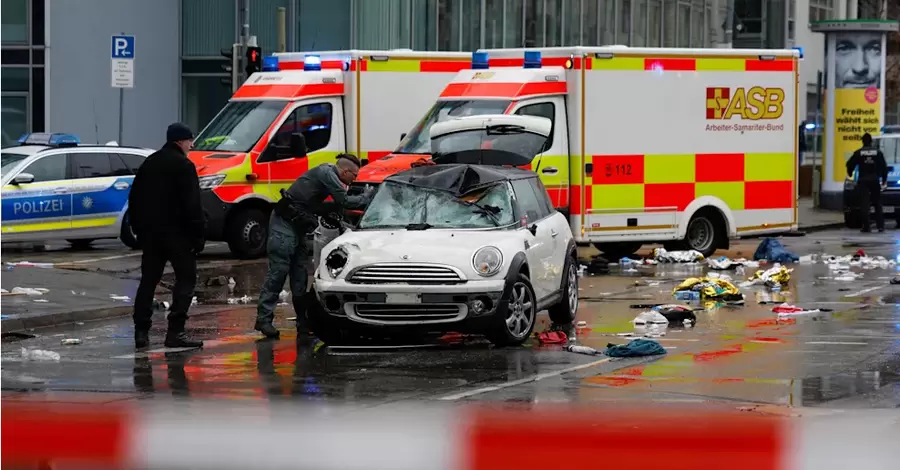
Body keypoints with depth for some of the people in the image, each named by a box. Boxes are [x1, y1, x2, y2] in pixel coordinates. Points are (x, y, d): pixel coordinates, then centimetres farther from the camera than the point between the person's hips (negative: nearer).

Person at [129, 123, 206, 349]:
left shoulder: (150, 163, 13)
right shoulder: (183, 165, -10)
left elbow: (134, 198, 17)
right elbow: (192, 205, -16)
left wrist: (138, 228, 21)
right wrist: (199, 233, -12)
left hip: (150, 233, 7)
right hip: (177, 232, -7)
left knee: (148, 281, 11)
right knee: (186, 278, -1)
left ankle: (141, 332, 7)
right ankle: (175, 331, -10)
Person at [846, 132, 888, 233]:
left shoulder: (858, 153, 0)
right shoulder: (878, 152, 3)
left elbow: (850, 164, 2)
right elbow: (884, 167, 5)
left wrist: (849, 174, 22)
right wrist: (884, 179, 13)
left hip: (863, 180, -1)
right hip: (875, 180, 1)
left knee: (864, 204, -2)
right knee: (877, 203, 9)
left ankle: (866, 226, -7)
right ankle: (880, 225, 4)